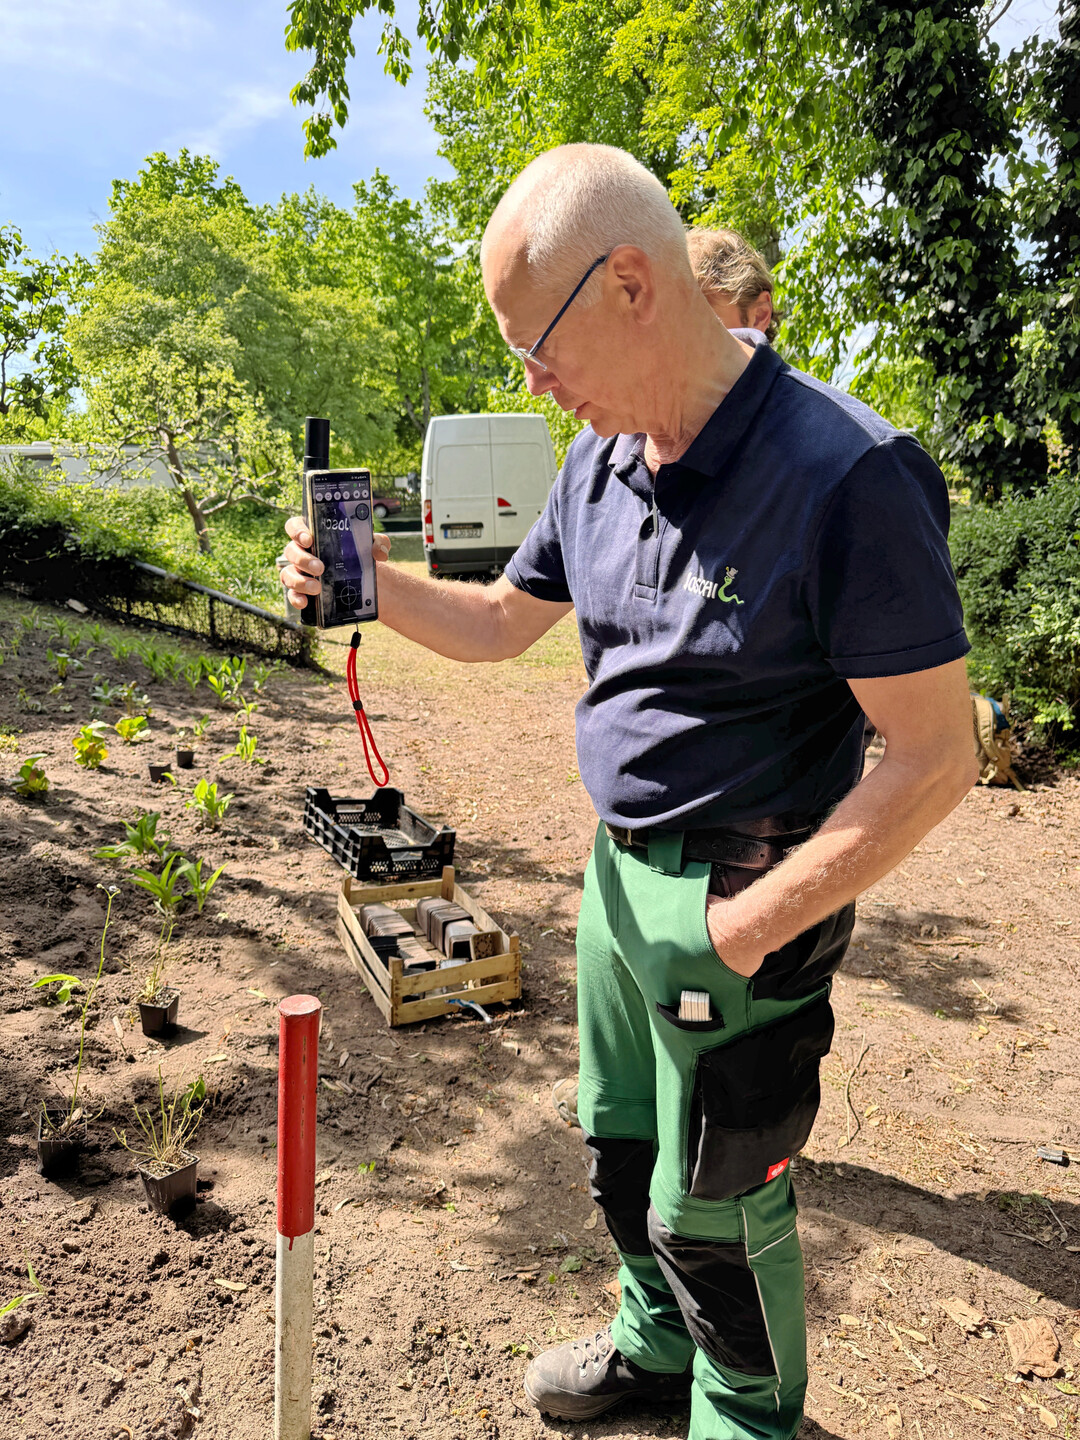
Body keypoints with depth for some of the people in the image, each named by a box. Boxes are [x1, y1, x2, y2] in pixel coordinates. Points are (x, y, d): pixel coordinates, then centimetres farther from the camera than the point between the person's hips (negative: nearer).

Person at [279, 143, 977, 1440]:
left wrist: (747, 928, -18)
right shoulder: (602, 461, 2)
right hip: (618, 868, 8)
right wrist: (373, 583, -5)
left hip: (739, 898, -7)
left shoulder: (845, 476, -23)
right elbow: (501, 623, 14)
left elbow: (934, 760, -21)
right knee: (618, 1143, 24)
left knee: (712, 1204, 11)